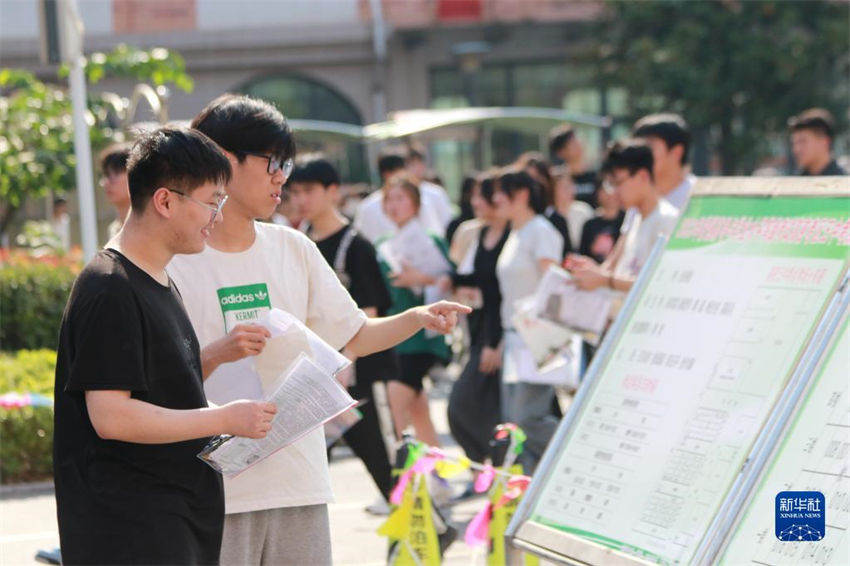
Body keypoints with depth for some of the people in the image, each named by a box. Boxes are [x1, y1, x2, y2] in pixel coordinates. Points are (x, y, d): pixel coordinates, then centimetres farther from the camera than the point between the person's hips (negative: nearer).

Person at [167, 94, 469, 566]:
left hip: (300, 482, 5)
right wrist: (216, 353, -25)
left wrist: (417, 318, 1)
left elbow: (354, 337, 16)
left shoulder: (293, 249, 12)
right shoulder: (175, 261, -5)